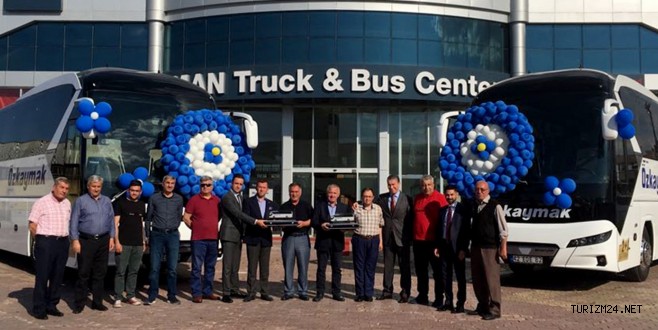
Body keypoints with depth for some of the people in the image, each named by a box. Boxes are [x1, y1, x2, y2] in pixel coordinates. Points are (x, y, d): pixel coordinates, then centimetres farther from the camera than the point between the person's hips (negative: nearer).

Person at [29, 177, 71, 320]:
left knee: (58, 276, 10)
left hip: (63, 242, 6)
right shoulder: (42, 202, -5)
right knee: (42, 276, -3)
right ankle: (38, 309, 3)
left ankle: (51, 305, 20)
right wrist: (40, 241, -1)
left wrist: (65, 238, 10)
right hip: (46, 242, -6)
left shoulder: (67, 203, 12)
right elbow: (32, 225, -4)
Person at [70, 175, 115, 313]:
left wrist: (111, 237, 8)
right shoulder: (81, 201, 1)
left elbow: (111, 221, 15)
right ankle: (79, 304, 5)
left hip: (103, 241, 4)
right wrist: (75, 240, -9)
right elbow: (74, 222, -3)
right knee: (83, 273, -2)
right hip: (86, 241, -4)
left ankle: (97, 302, 17)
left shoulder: (106, 201, 13)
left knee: (100, 273, 8)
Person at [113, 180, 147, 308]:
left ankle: (130, 296, 16)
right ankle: (118, 298, 1)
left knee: (134, 271, 8)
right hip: (124, 243, -5)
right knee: (121, 271, -4)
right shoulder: (121, 203, -1)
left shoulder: (142, 205, 14)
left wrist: (144, 241, 16)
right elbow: (115, 223, -4)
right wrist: (116, 241, -12)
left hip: (138, 244, 5)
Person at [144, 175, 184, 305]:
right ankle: (152, 296, 7)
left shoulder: (179, 199, 7)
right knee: (154, 267, -2)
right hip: (157, 235, -1)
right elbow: (148, 218, 9)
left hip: (173, 235, 1)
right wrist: (147, 236, 8)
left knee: (172, 268, 3)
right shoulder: (154, 198, 4)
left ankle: (172, 296, 11)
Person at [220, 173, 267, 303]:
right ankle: (226, 293, -3)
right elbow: (238, 214, -22)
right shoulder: (227, 198, -12)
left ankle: (235, 290, 19)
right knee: (227, 266, -6)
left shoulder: (240, 197, 16)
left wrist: (243, 233, 10)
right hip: (229, 235, -8)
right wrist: (256, 221, -28)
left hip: (238, 236, 8)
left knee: (235, 266, 12)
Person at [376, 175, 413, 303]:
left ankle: (405, 293, 11)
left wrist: (410, 237, -7)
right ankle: (387, 291, 18)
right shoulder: (381, 198, 7)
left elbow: (411, 219, -3)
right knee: (388, 265, 9)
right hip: (387, 237, 3)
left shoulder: (407, 199, -2)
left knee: (404, 266, 4)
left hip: (402, 238, -3)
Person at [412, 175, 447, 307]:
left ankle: (439, 298, 8)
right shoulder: (417, 198, 11)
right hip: (418, 240, 6)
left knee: (437, 271, 2)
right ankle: (422, 296, 25)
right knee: (420, 270, 14)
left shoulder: (440, 198, -6)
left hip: (434, 240, -6)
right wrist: (413, 235, 9)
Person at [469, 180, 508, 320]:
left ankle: (494, 310, 4)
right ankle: (482, 305, 27)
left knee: (491, 279, -4)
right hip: (475, 246, 7)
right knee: (477, 279, 13)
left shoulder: (495, 206, -10)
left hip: (490, 248, -7)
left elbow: (503, 229, -10)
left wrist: (503, 248, -13)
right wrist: (466, 246, 14)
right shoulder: (474, 206, 9)